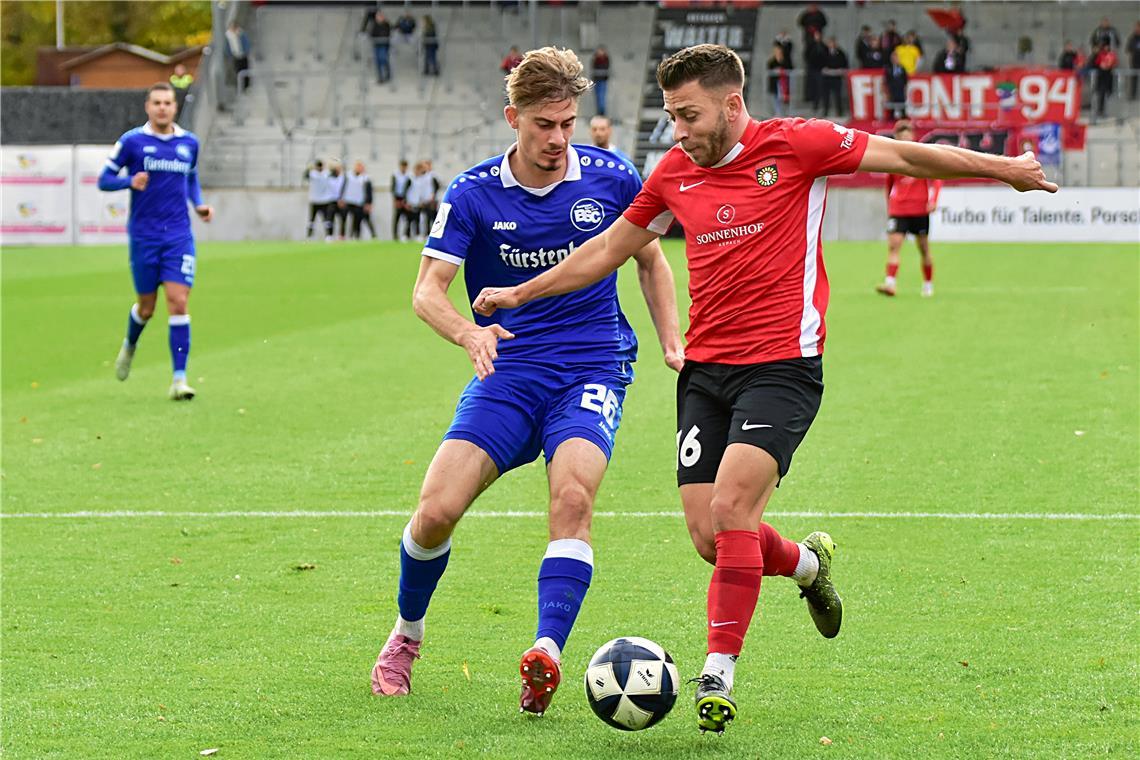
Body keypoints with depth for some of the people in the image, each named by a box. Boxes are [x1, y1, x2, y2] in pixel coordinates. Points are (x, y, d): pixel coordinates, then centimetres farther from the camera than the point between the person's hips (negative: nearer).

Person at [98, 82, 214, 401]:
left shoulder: (189, 142, 7)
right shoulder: (131, 141, -4)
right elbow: (104, 179, 0)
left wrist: (199, 204, 6)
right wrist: (130, 181, -19)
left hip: (179, 235, 2)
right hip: (143, 235, -2)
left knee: (178, 303, -10)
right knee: (146, 307, 7)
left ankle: (179, 379, -10)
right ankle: (130, 344, 42)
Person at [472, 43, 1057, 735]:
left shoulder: (794, 145, -5)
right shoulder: (674, 172, 10)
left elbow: (904, 156, -1)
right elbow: (610, 249, 23)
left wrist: (1002, 168, -6)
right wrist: (520, 293, 25)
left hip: (782, 364, -5)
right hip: (705, 371, 5)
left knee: (730, 510, -20)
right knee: (709, 537, -1)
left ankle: (718, 676, -11)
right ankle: (807, 562, 31)